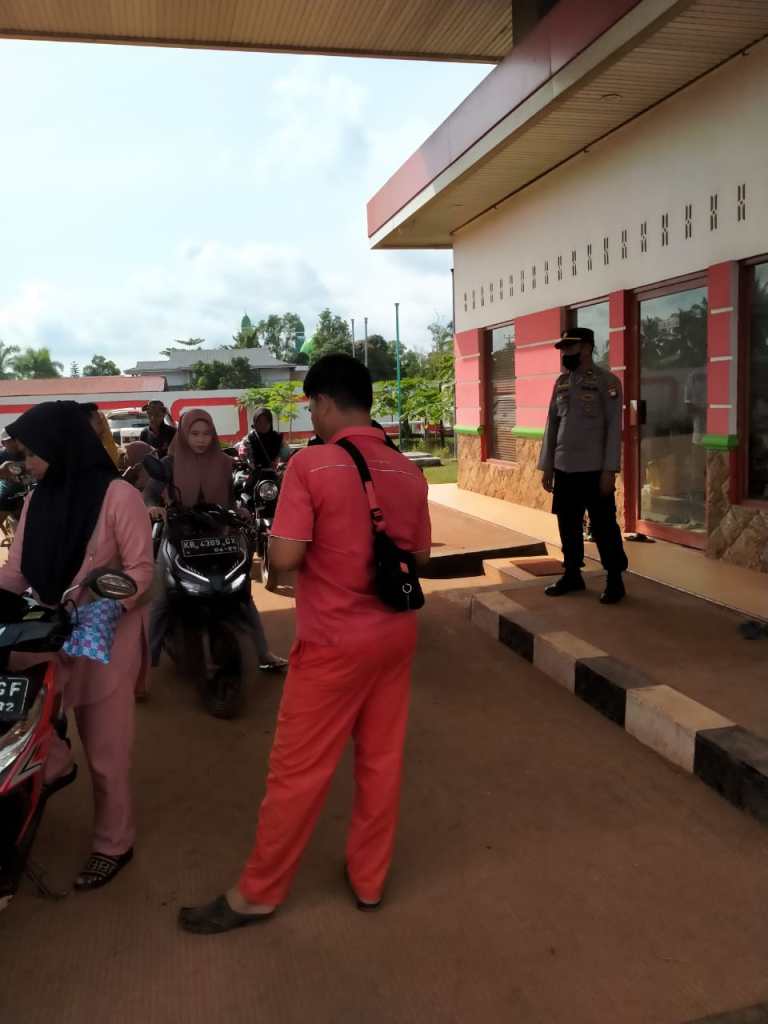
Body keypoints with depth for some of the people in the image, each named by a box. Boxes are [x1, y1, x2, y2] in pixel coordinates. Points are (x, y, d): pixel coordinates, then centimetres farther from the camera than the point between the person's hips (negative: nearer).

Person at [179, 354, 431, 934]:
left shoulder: (311, 465, -17)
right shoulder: (409, 472, 0)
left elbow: (284, 557, -20)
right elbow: (420, 554, 8)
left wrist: (320, 547, 1)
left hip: (335, 641, -5)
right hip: (395, 633, 6)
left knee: (300, 771, 8)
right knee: (382, 760, 17)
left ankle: (259, 892, 25)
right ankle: (369, 878, 33)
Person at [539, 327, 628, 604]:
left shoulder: (607, 381, -5)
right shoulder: (561, 382, 10)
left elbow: (614, 428, -9)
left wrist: (609, 470, -14)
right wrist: (546, 466, 9)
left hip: (594, 470, -5)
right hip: (564, 469, 5)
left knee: (603, 527, 2)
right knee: (568, 526, 12)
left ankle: (615, 580, 14)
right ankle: (572, 574, 25)